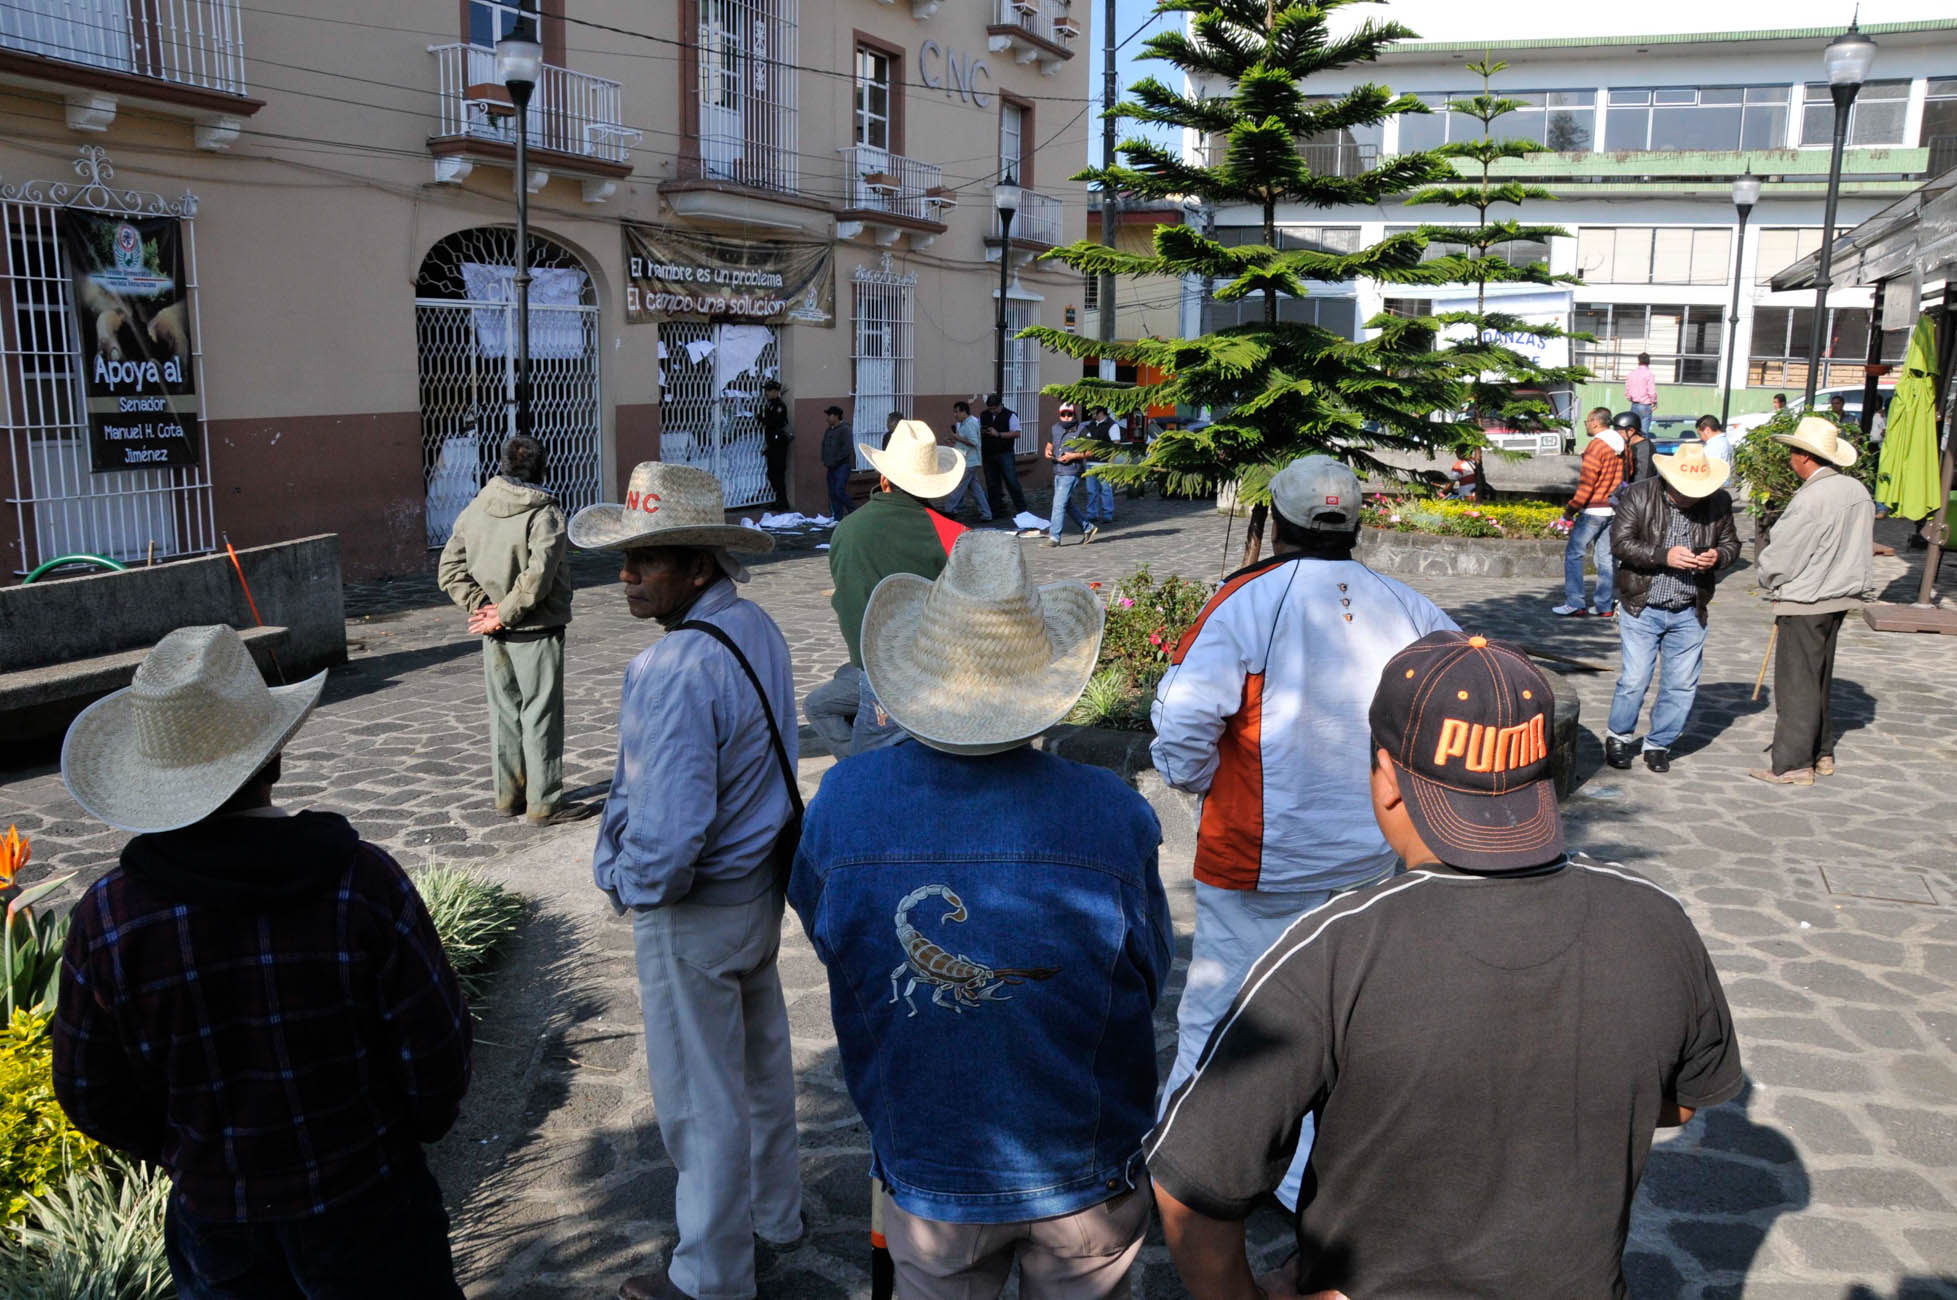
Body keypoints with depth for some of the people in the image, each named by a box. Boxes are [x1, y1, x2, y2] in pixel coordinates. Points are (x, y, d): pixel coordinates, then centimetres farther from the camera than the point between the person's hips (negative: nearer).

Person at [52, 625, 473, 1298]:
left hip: (214, 1221, 2)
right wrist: (420, 1121, 8)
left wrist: (187, 1161, 15)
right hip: (367, 1213, -2)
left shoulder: (106, 917, -17)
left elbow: (92, 1096, -3)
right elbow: (435, 1060, -15)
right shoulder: (363, 882, -23)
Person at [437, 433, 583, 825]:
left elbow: (449, 568, 3)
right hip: (535, 632, -6)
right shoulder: (544, 514, -15)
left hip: (495, 637, 6)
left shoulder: (474, 510, 4)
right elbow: (537, 577, -24)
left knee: (504, 712, 16)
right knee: (541, 715, 1)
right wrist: (504, 614, -14)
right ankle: (544, 803, 7)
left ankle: (507, 795, 26)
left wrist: (479, 605, -1)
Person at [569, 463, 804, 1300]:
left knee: (700, 1096, 9)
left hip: (693, 912, -9)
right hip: (761, 884, 9)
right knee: (759, 1060, 25)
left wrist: (628, 885, -12)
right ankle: (772, 1211, 46)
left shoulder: (676, 671, -30)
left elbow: (667, 834, -33)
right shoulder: (755, 629, 0)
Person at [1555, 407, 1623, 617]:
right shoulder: (1620, 444, 10)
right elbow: (1623, 477, 16)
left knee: (1574, 553, -1)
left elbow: (1586, 484, -18)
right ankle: (1605, 605, 11)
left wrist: (1570, 511, -13)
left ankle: (1575, 603, -5)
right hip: (1613, 509, 8)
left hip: (1593, 509, -8)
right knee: (1606, 556, 10)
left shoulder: (1596, 445, -15)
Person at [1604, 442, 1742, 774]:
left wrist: (1718, 557, -12)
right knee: (1634, 680, -2)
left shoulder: (1719, 502, 2)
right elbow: (1620, 542, -10)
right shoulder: (1639, 495, -7)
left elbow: (1731, 544, 12)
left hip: (1689, 613, 3)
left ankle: (1659, 744, 24)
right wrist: (1664, 557, -22)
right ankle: (1618, 737, 21)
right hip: (1642, 609, -3)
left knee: (1682, 685, 7)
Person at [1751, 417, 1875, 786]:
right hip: (1842, 594, 9)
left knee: (1796, 684, 0)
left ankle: (1793, 765, 6)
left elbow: (1780, 558, -18)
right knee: (1820, 679, 20)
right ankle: (1822, 753, 30)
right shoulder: (1858, 491, 3)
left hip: (1805, 603, -9)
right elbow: (1861, 547, 13)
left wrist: (1767, 577, 2)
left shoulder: (1810, 500, -24)